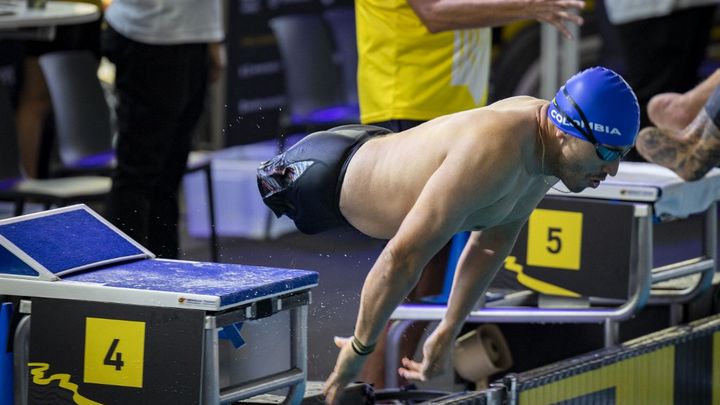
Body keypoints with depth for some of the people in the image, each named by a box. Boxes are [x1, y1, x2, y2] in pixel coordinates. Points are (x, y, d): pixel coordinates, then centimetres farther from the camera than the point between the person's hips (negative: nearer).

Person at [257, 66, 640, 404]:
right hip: (322, 177, -9)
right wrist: (360, 349, -28)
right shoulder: (493, 154, -43)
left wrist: (447, 333, 9)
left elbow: (491, 243, 4)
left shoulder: (547, 143, -13)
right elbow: (402, 258, -41)